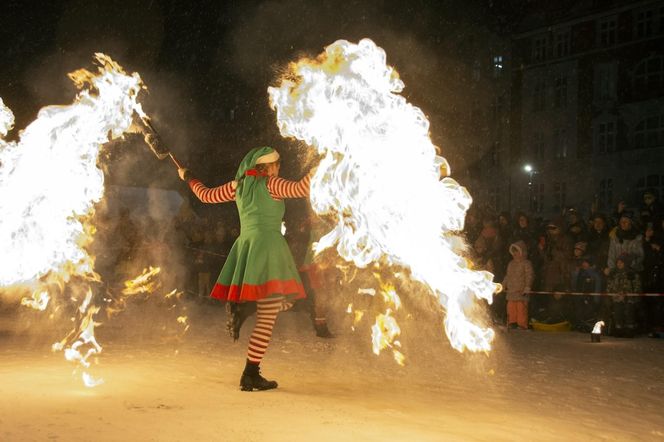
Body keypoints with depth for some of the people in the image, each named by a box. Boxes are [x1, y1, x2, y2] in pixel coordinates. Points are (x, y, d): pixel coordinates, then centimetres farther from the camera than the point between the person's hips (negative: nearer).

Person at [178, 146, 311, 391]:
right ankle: (251, 375, -6)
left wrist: (188, 178, 39)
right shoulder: (270, 184, -3)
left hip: (245, 247, 7)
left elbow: (206, 194, 23)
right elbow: (300, 189, -17)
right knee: (266, 319, -4)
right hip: (267, 247, -7)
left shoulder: (238, 185, 14)